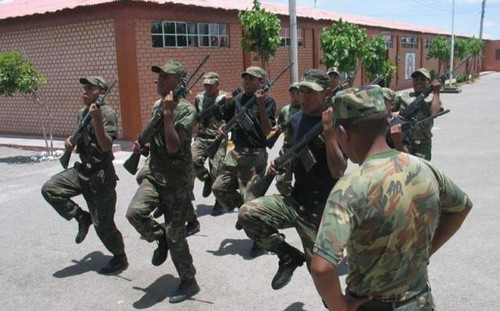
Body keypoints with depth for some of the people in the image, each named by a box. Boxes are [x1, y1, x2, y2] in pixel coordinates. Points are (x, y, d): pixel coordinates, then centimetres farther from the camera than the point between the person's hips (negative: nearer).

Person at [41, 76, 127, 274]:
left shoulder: (108, 114, -15)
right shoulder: (82, 113, 10)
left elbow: (105, 146, -25)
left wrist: (96, 118, -33)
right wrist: (71, 142, 2)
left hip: (101, 175, -8)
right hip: (82, 169, 8)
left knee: (103, 223, -1)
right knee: (50, 189, -8)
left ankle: (120, 259, 21)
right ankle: (82, 217, 8)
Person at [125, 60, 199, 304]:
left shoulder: (186, 110, -14)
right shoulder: (157, 105, 10)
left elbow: (173, 146, -23)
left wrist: (168, 113, -26)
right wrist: (143, 145, 4)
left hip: (178, 181, -6)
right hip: (154, 175, 7)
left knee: (175, 234, -1)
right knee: (134, 212, -17)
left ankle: (189, 283, 18)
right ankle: (160, 239, 14)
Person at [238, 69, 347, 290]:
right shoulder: (296, 120, 7)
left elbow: (338, 172, -23)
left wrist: (328, 130, -29)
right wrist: (279, 164, -1)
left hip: (321, 209, -5)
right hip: (295, 200, 6)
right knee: (247, 213, -15)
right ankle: (288, 255, 5)